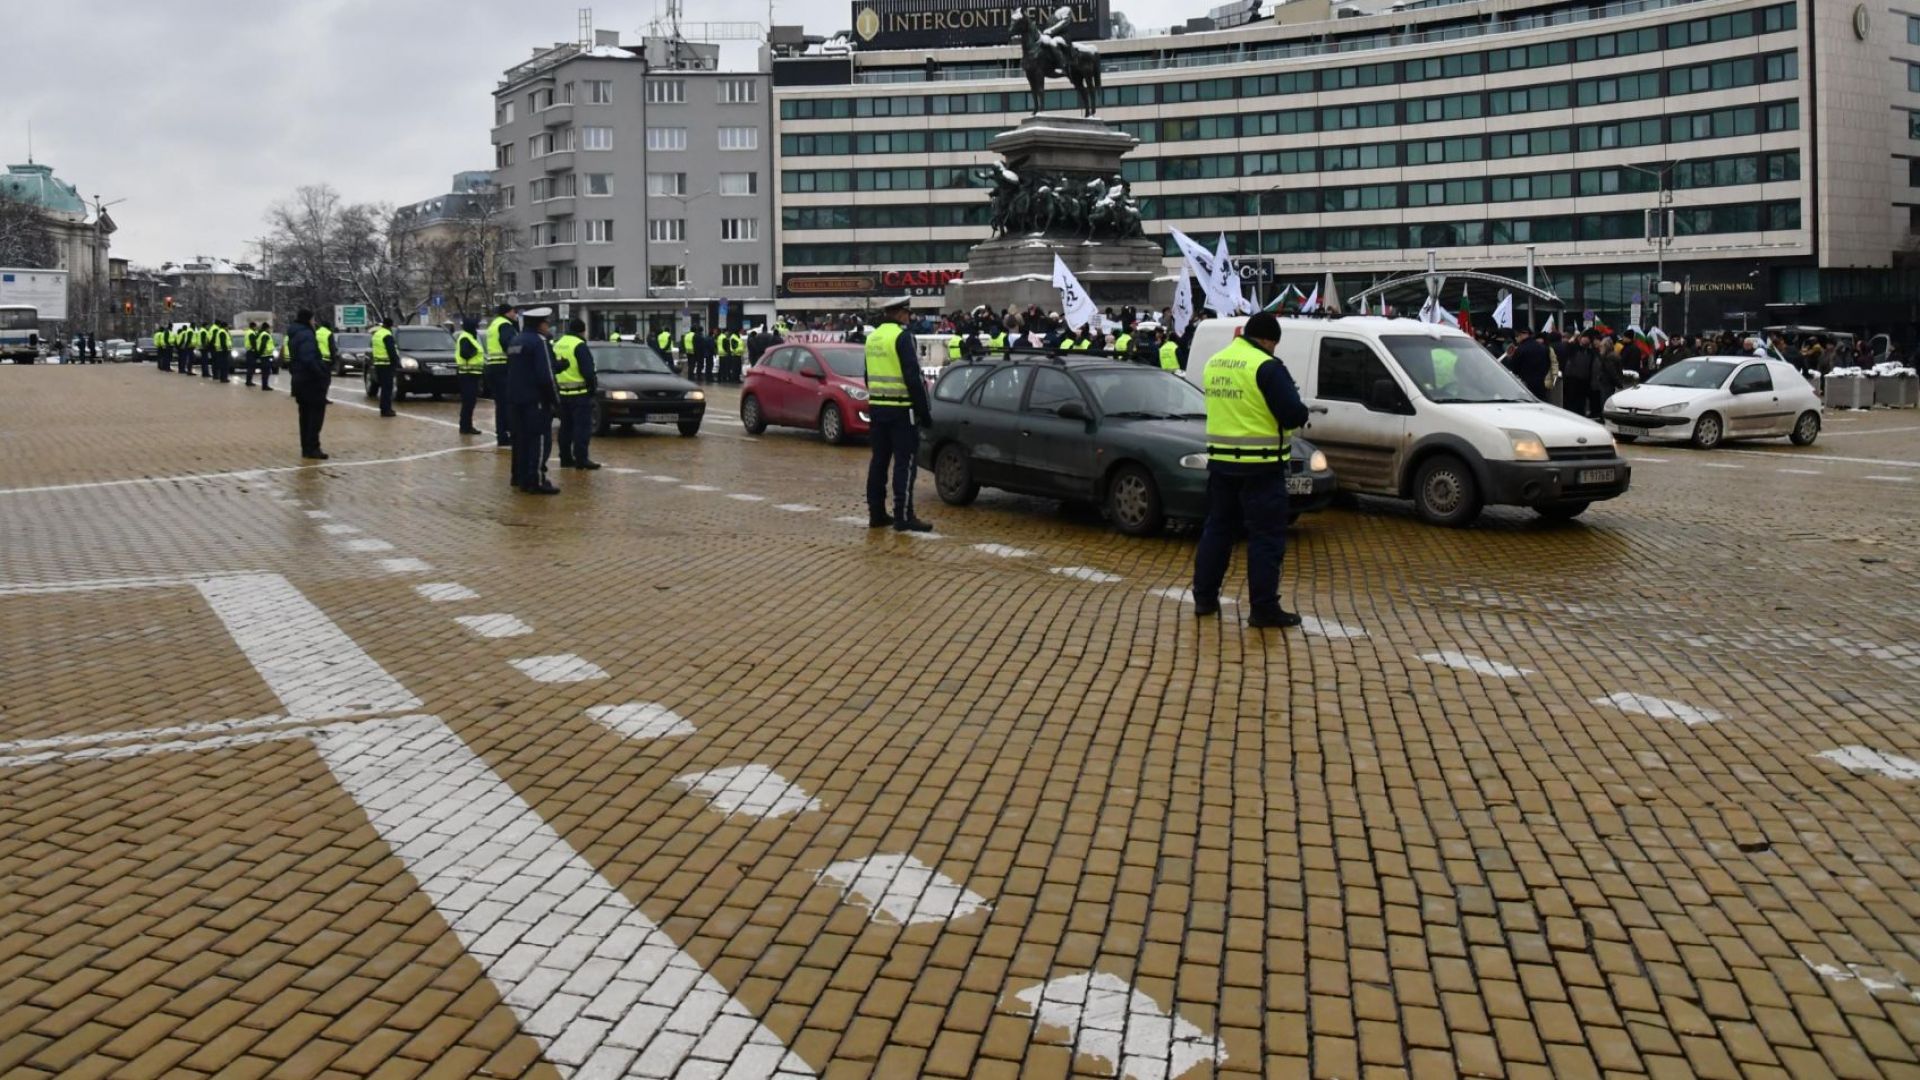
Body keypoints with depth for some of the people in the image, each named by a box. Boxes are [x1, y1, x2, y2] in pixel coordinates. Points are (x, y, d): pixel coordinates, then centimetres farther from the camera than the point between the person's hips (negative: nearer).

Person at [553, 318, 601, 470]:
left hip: (563, 393, 8)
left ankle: (565, 458, 15)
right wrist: (593, 384, -5)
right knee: (582, 426, -6)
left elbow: (553, 368, 16)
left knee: (566, 426, 13)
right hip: (580, 393, -8)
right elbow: (587, 371, -18)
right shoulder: (579, 345, -13)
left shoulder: (557, 345, 13)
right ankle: (581, 459, -9)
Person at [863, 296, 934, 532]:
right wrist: (924, 411, -12)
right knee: (904, 462, -5)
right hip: (901, 409, -8)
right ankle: (903, 516, -6)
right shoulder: (902, 337, -13)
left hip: (876, 407, 8)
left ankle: (876, 513, 15)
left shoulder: (873, 338, 13)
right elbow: (913, 377, -17)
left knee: (879, 460, 11)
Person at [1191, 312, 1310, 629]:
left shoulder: (1213, 362, 10)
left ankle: (1204, 598, 21)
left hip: (1220, 461, 7)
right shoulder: (1267, 366, -15)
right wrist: (1293, 400, 4)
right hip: (1260, 465, -7)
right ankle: (1264, 609, -1)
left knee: (1217, 528, 17)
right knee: (1266, 537, -1)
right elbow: (1294, 415, -16)